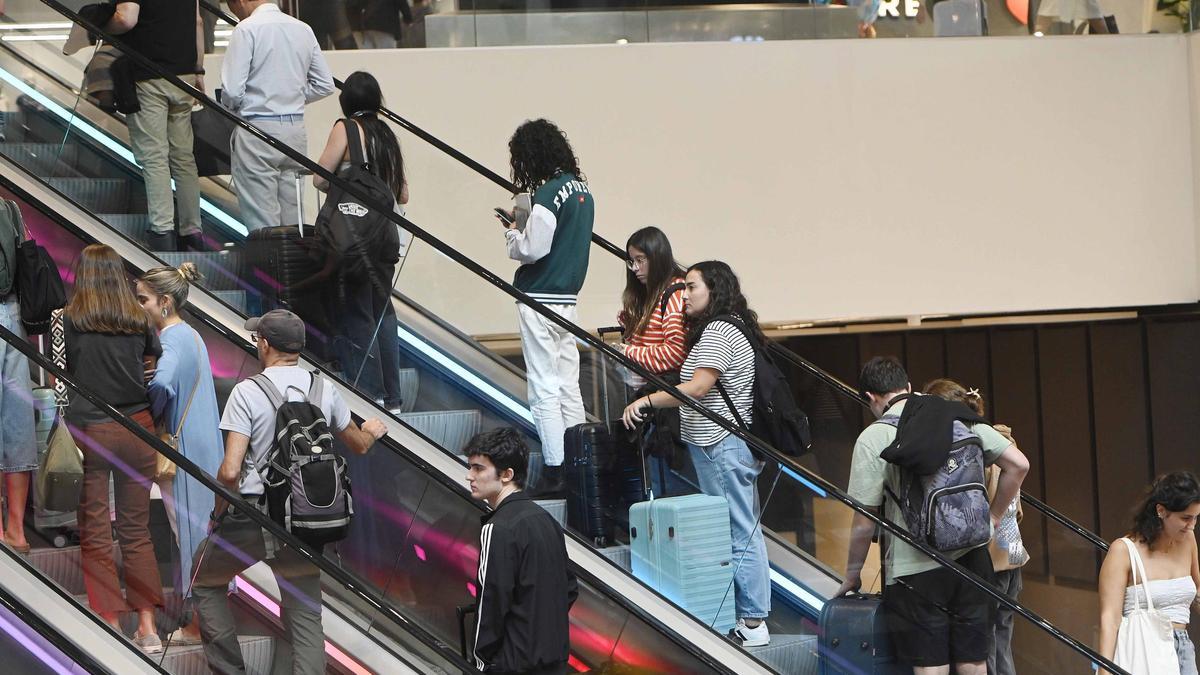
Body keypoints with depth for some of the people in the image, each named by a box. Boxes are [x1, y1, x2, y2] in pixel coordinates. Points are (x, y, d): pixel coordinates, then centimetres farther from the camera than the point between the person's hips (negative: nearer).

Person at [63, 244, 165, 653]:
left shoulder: (68, 320, -8)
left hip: (89, 432, -3)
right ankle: (147, 627, 9)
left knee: (95, 534, 4)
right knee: (137, 530, 10)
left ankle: (112, 627, 2)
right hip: (136, 428, 3)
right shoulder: (138, 321, 1)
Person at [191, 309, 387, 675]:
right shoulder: (325, 390, 3)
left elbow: (230, 471, -17)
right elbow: (358, 445, 22)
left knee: (205, 582, 20)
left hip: (252, 519, -4)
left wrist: (219, 514, 1)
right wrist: (372, 432, 46)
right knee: (305, 615, 10)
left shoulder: (247, 392, -10)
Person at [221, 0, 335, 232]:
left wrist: (229, 108, 6)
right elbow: (324, 85, 12)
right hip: (296, 130, 6)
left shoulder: (247, 29, -10)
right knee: (292, 220, 11)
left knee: (262, 222, -3)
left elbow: (233, 89, -14)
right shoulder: (303, 29, 8)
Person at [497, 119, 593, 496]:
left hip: (541, 300, -8)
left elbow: (532, 250, -18)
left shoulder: (548, 194, -17)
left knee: (544, 388, -4)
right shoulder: (582, 190, 9)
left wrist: (512, 232, 0)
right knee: (568, 387, 12)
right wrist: (525, 223, 12)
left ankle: (555, 472, -5)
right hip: (568, 298, 8)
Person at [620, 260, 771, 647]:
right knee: (745, 532, 13)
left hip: (722, 448, -11)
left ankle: (753, 624, -3)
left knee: (739, 536, -6)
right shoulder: (733, 327, 17)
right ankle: (752, 616, 17)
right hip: (733, 444, 11)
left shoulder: (718, 332, -15)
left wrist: (647, 401, -19)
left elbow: (698, 387, -23)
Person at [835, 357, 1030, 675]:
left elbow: (864, 521, -6)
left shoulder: (874, 438, -7)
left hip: (916, 570, -4)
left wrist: (852, 575, 7)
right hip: (971, 559, 4)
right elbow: (1019, 464, 3)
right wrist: (993, 517, 14)